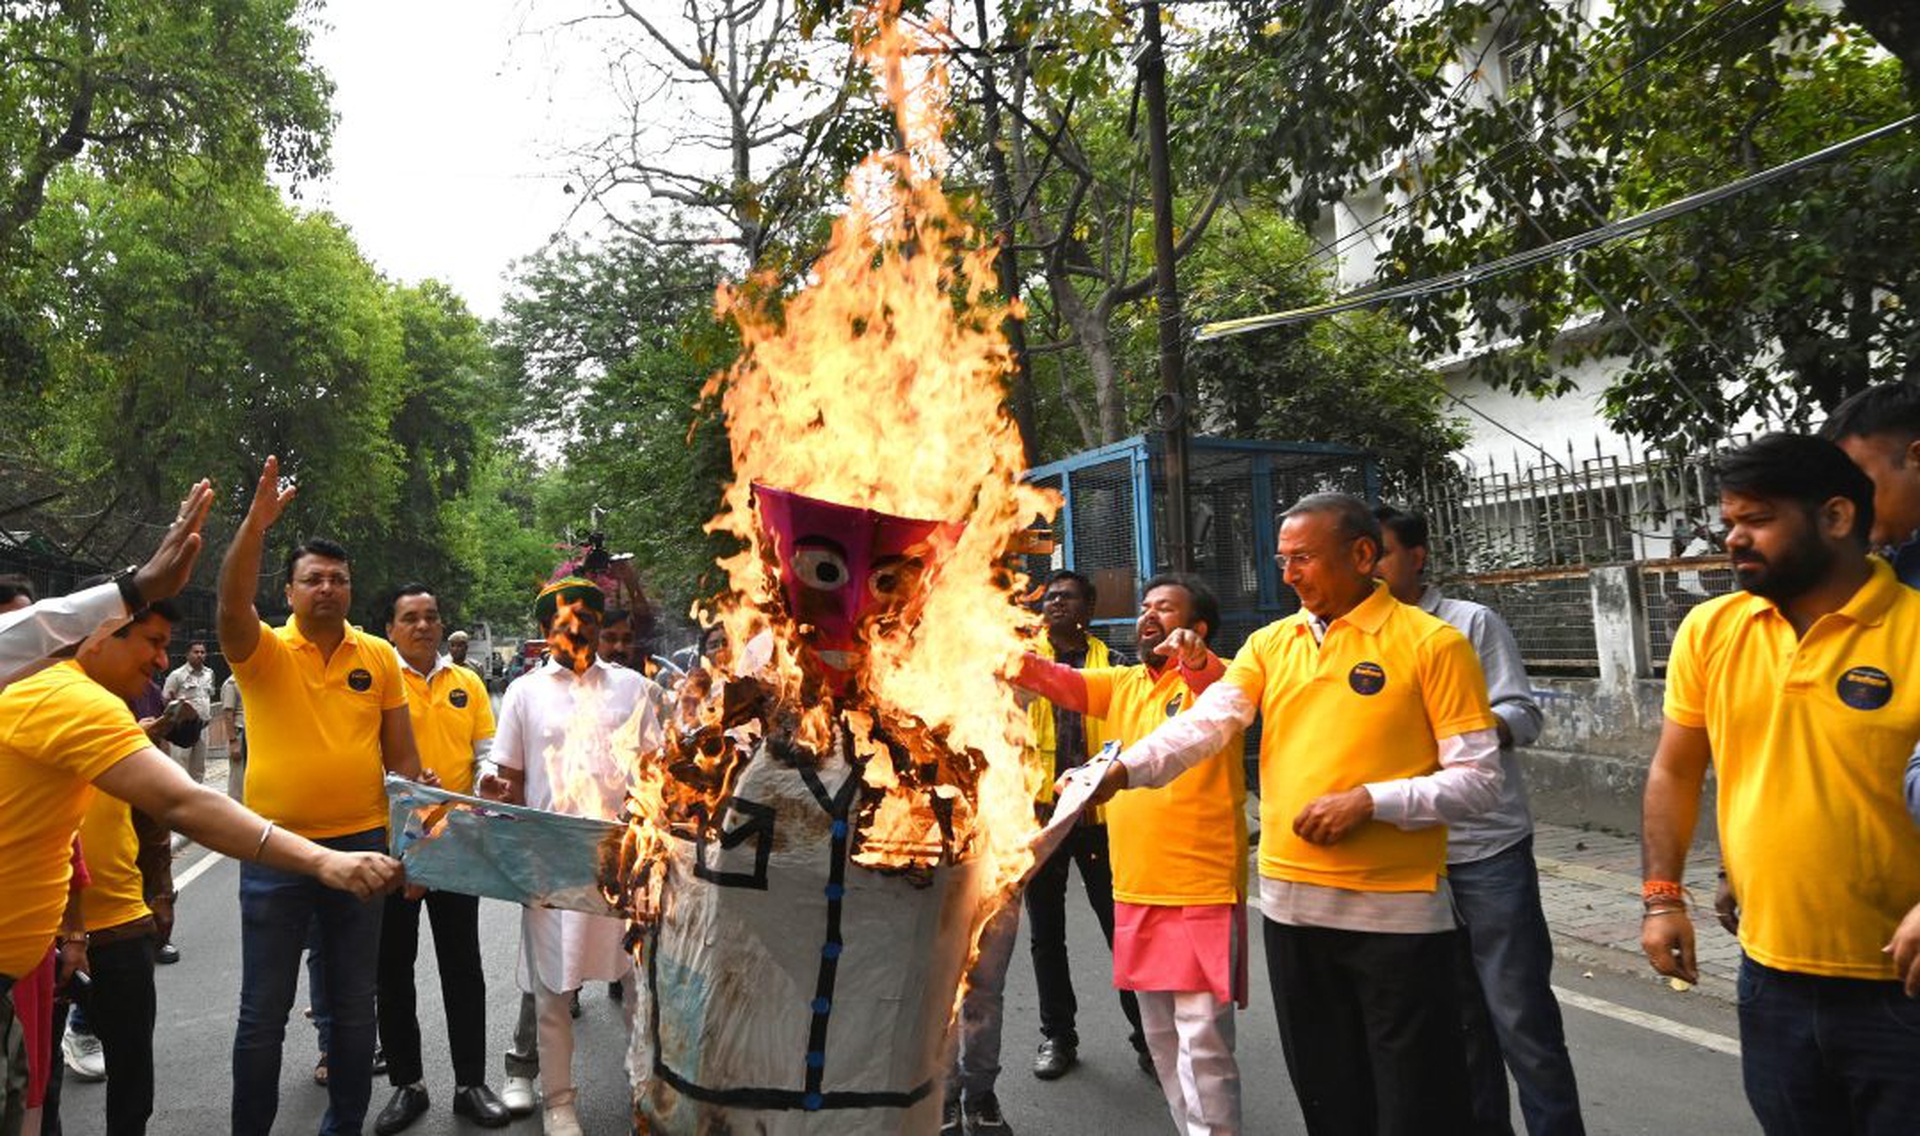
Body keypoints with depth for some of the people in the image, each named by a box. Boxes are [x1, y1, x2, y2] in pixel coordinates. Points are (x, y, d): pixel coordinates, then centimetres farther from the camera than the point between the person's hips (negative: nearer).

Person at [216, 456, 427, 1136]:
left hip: (361, 844, 2)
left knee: (355, 1005, 14)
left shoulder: (379, 657, 3)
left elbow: (401, 753, 6)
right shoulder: (263, 651, -3)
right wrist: (256, 523, -34)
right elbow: (231, 604, -26)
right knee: (264, 1011, 8)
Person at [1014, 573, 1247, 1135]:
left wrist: (1194, 659, -50)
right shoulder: (1123, 684, 12)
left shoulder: (1214, 677, -6)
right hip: (1135, 890, 7)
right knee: (1161, 1038, 17)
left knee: (1203, 1043, -5)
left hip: (1202, 890, -7)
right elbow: (1056, 681, 3)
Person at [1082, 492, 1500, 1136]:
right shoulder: (1270, 644, 7)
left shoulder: (1431, 644, -6)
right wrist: (1123, 768, -22)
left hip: (1395, 911, -4)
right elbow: (1202, 725, -6)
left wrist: (1370, 800, -19)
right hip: (1292, 903, 5)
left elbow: (1478, 783, -7)